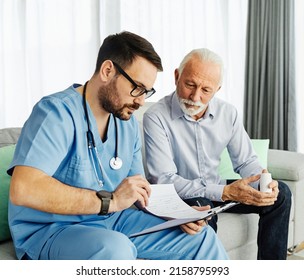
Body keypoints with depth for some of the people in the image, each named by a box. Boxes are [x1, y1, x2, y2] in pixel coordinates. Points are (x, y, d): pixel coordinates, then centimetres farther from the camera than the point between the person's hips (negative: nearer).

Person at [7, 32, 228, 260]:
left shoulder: (128, 123, 6)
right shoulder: (57, 113, -19)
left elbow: (139, 189, 13)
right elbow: (23, 190, -31)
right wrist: (110, 200, -31)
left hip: (113, 222, 7)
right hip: (49, 231, -7)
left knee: (201, 237, 3)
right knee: (116, 248, -38)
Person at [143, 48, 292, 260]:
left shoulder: (228, 113, -3)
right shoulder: (156, 117, -21)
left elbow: (246, 161, 4)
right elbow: (163, 180, -25)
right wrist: (225, 192, -33)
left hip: (216, 189, 6)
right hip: (179, 195, -6)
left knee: (280, 193, -4)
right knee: (201, 207, -38)